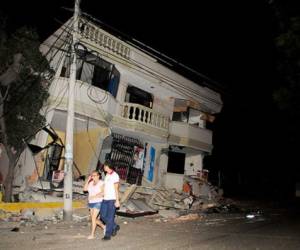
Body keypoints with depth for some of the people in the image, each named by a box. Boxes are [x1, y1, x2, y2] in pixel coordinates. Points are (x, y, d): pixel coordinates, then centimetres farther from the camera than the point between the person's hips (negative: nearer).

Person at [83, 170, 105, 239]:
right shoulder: (91, 183, 8)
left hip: (98, 202, -7)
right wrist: (88, 180, -7)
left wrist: (94, 196, -24)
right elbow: (85, 189, -2)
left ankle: (92, 234, -1)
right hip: (91, 203, 7)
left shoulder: (101, 183, -10)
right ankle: (104, 227, 32)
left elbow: (103, 193, -19)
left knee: (93, 218, -10)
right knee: (94, 219, 11)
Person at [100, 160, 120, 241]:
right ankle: (115, 227, 26)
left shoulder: (115, 175, -11)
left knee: (110, 217, -2)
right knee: (103, 216, 9)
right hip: (105, 199, 8)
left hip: (112, 199, -8)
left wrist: (117, 200, -15)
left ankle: (107, 235, 6)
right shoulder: (106, 175, 14)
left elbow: (116, 189, -13)